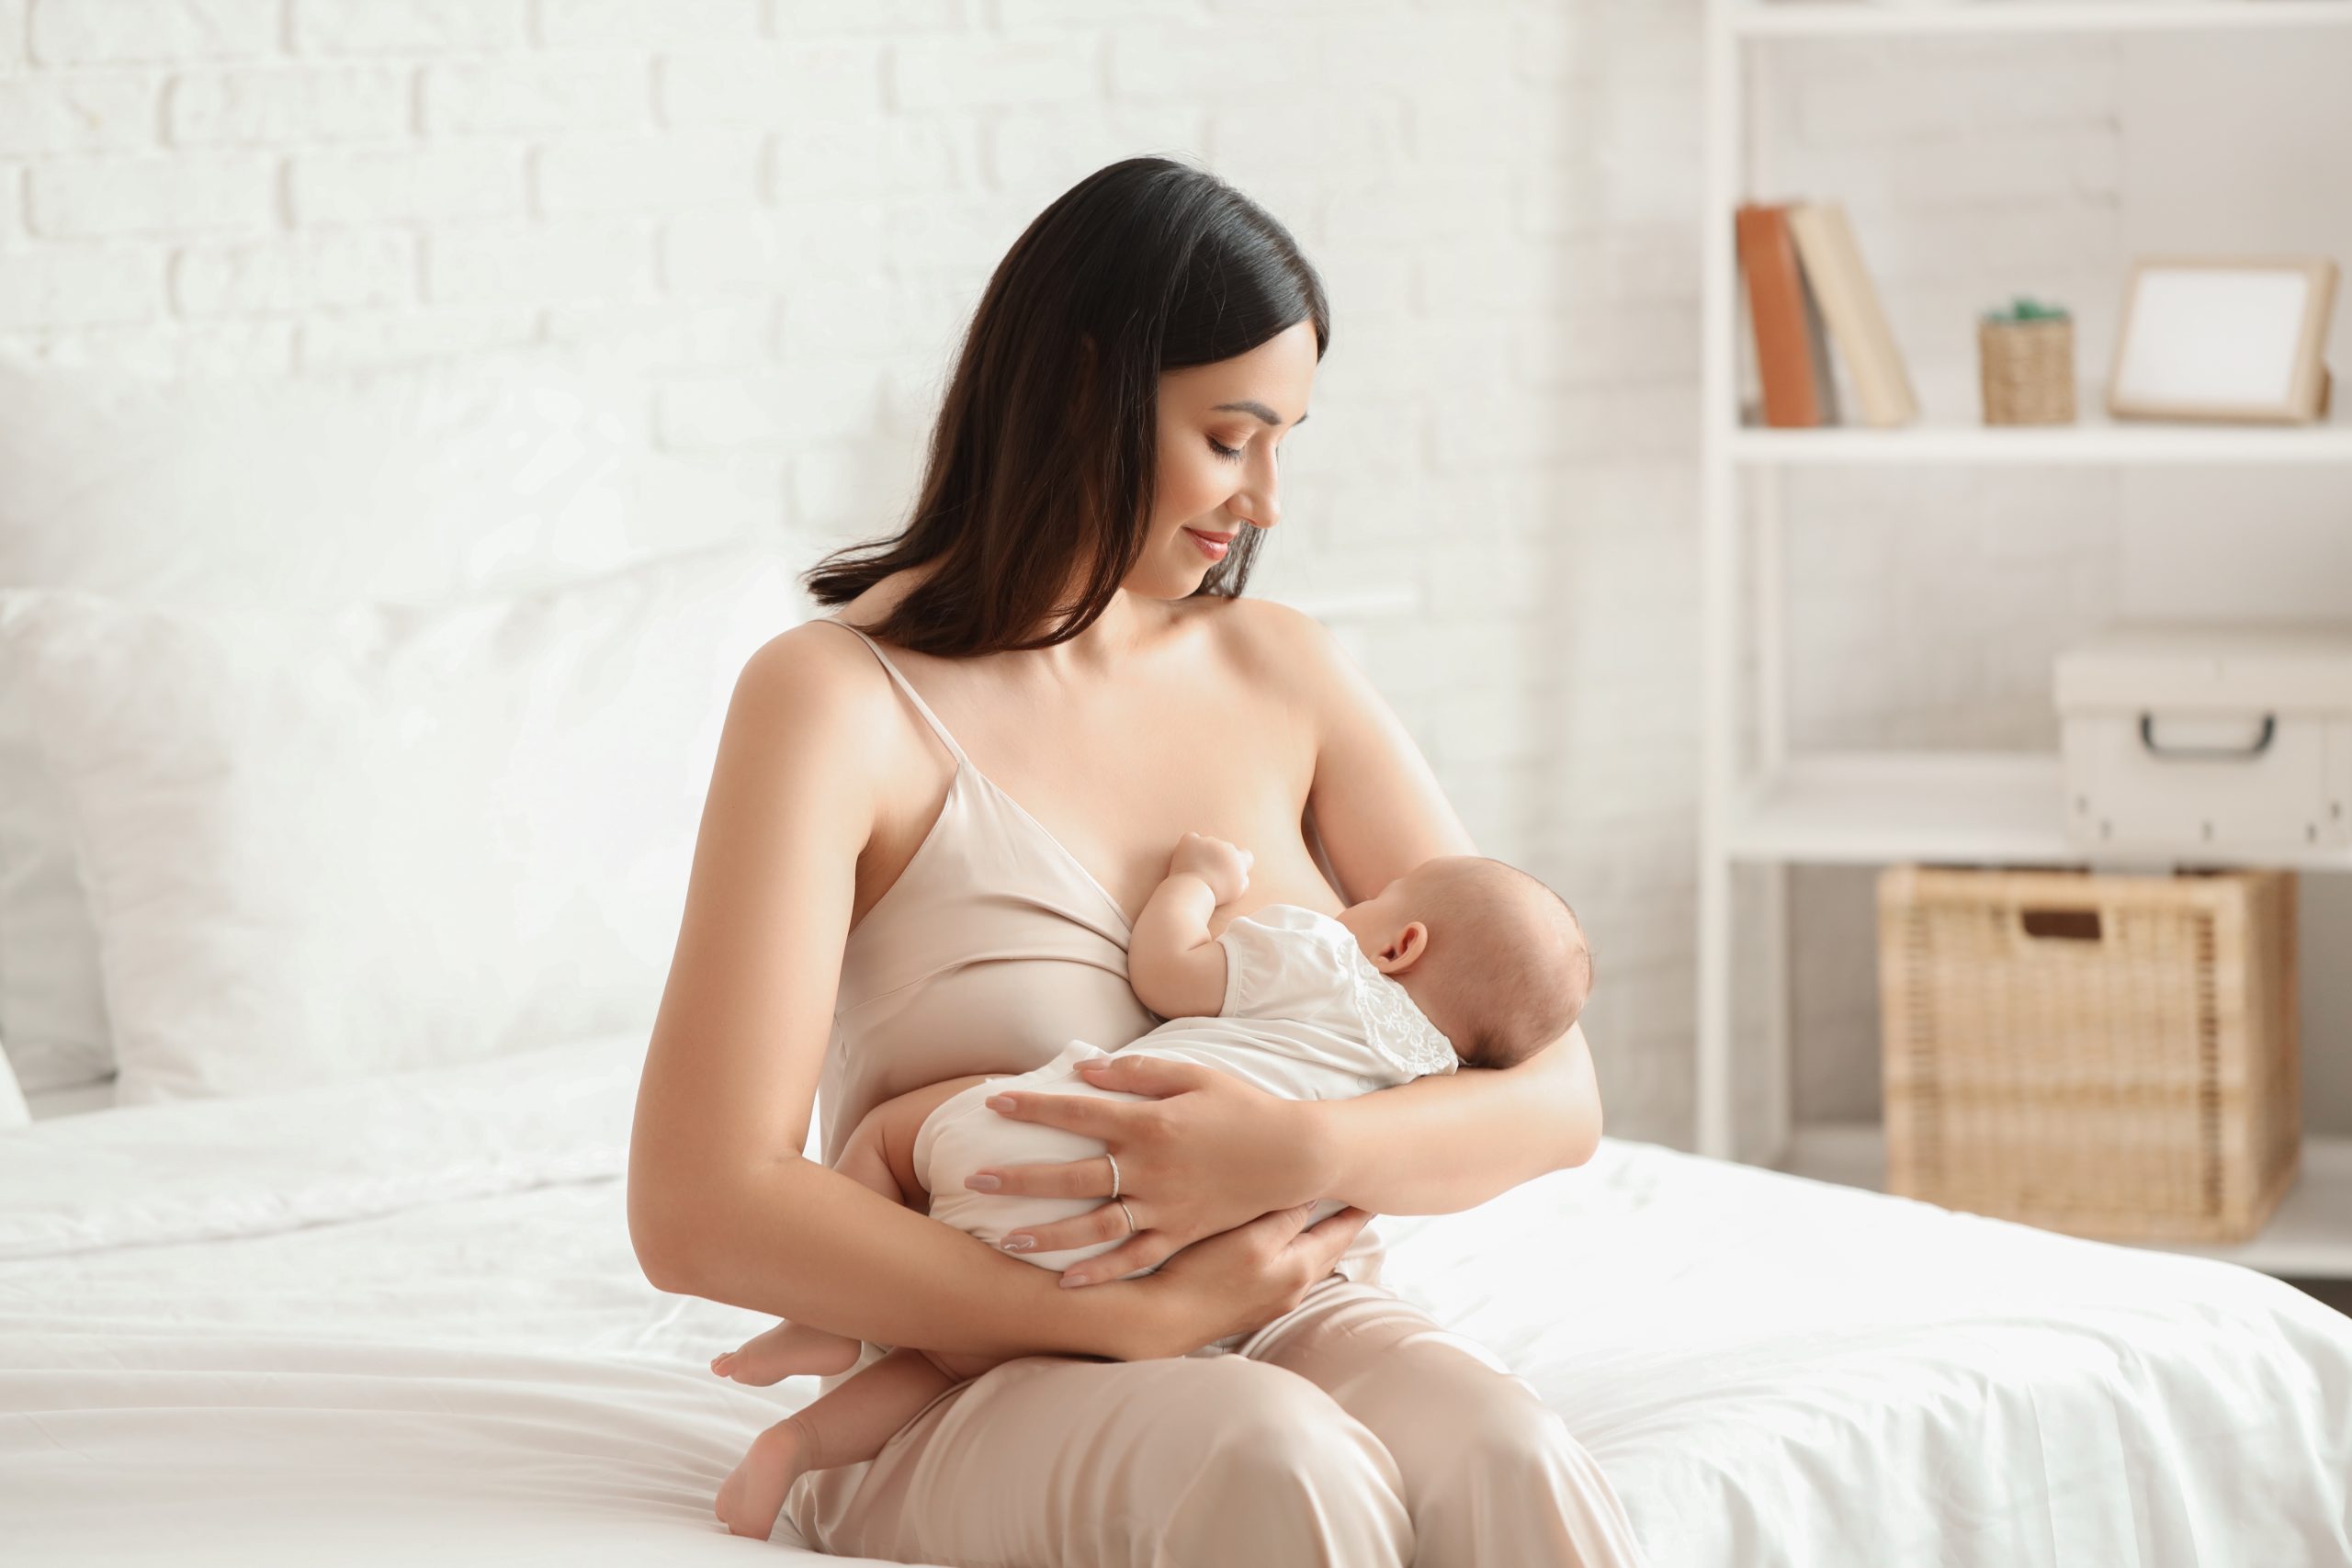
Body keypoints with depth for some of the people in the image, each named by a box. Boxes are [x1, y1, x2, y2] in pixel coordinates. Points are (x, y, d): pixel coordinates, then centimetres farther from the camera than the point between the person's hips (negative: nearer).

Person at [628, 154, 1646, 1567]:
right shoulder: (838, 700, -5)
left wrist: (1301, 1151, -17)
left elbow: (1556, 1096, 6)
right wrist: (1136, 1316, -16)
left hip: (1294, 1336, 4)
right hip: (971, 1386, -4)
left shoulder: (1287, 675, 11)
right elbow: (699, 1210, -14)